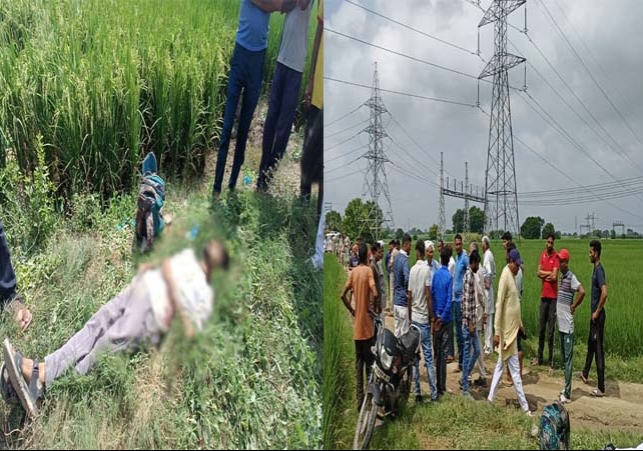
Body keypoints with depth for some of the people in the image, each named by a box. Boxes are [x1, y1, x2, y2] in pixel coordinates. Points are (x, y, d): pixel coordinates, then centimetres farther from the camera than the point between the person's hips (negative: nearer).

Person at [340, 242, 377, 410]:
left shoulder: (353, 272, 5)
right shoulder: (368, 271, -9)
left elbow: (343, 295, 3)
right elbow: (374, 293, -23)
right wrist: (373, 307, -5)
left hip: (357, 327, 4)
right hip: (367, 325, -4)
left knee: (358, 363, 9)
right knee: (369, 362, 3)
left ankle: (360, 400, 14)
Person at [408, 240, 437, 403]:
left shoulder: (412, 270, 3)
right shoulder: (427, 269, -9)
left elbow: (409, 297, 6)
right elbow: (428, 296, -12)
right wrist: (432, 316, -2)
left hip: (414, 318, 4)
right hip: (424, 318, -3)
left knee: (415, 357, 8)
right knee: (428, 357, 1)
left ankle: (417, 392, 12)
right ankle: (433, 393, 5)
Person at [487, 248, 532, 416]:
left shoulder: (512, 275, 10)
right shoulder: (505, 276, -19)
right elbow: (499, 305, -22)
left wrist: (520, 323, 24)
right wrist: (496, 332, -23)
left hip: (512, 328, 10)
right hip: (506, 330, -10)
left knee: (501, 365, 14)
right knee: (515, 370, -1)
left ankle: (491, 398, 21)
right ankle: (524, 407, 6)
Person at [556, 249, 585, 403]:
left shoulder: (571, 277, -14)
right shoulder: (561, 276, 14)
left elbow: (582, 292, -26)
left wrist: (574, 306, -14)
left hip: (568, 325, -9)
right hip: (561, 323, 9)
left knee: (568, 358, -5)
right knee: (564, 357, 14)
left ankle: (567, 393, -2)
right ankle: (566, 389, 23)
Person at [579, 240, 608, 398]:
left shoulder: (599, 269, -20)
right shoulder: (595, 268, 11)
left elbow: (604, 293, -30)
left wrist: (597, 312, -21)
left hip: (598, 316, -10)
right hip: (594, 314, 10)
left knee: (599, 349, -6)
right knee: (591, 344, 22)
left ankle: (601, 388, -1)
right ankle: (585, 374, 39)